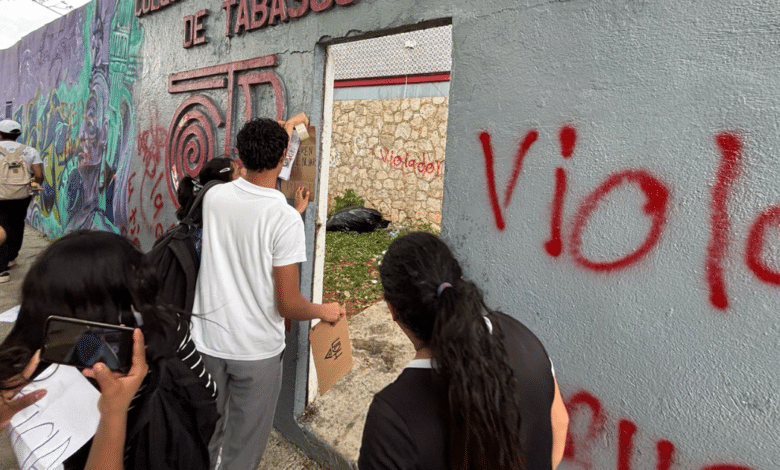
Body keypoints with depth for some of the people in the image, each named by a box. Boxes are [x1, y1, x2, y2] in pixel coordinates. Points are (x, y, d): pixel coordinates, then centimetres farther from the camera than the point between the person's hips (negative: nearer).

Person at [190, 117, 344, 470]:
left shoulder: (214, 197, -4)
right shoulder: (285, 218, -20)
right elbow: (288, 305, -18)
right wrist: (325, 311, 2)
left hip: (207, 341, 5)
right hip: (256, 350, -5)